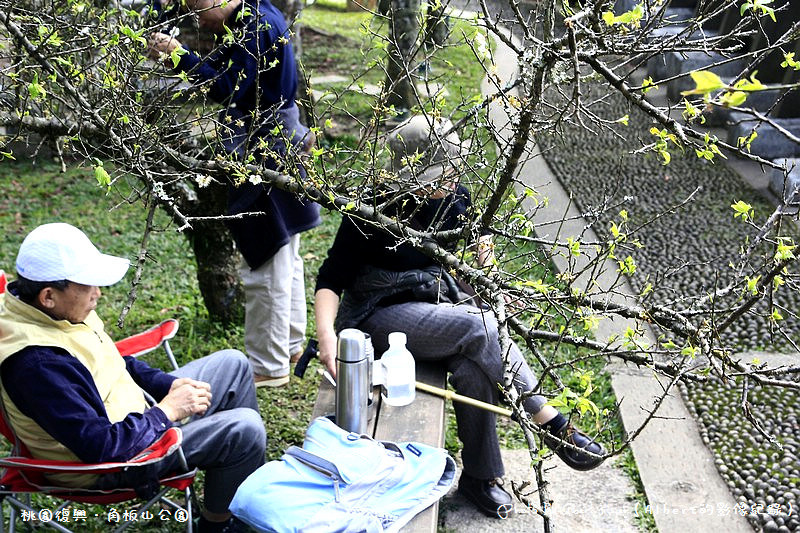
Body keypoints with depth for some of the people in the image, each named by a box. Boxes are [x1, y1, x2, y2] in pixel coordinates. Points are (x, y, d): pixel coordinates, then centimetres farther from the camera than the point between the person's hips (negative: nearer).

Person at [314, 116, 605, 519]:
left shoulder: (456, 198, 0)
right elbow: (332, 277, -14)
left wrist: (480, 253, -7)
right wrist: (326, 334, -30)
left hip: (438, 300, 5)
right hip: (382, 314, -5)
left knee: (473, 365, -28)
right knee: (481, 329, -30)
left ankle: (478, 475, -11)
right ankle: (552, 425, -19)